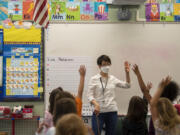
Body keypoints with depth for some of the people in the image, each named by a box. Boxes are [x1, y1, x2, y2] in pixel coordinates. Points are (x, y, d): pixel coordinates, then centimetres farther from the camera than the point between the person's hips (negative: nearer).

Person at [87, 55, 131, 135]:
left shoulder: (112, 79, 9)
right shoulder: (94, 79, -3)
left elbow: (127, 85, 13)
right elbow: (90, 95, -9)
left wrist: (127, 73, -1)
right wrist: (95, 104, -28)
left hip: (112, 112, 4)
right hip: (98, 112, -4)